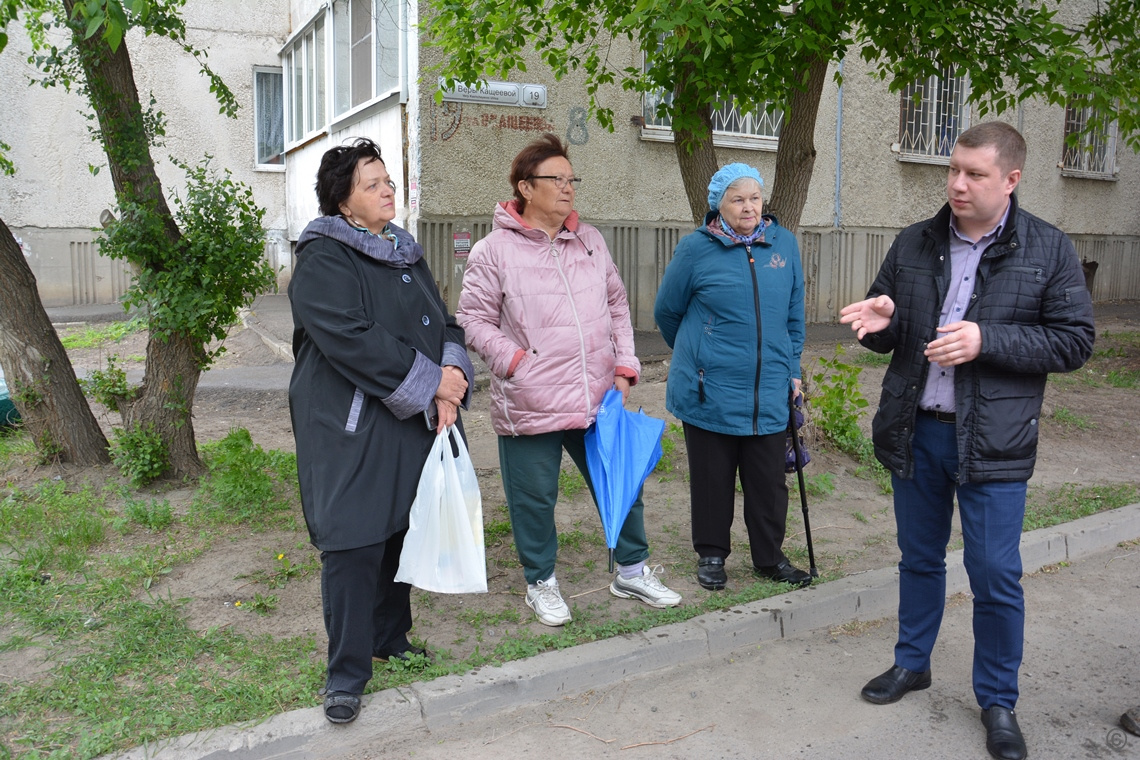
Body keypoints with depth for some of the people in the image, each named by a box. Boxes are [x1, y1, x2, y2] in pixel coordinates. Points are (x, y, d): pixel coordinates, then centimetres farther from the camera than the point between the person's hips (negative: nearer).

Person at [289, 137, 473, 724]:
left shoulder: (405, 253, 15)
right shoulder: (323, 258, -10)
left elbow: (443, 323, 10)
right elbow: (351, 340, -22)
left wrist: (450, 382, -9)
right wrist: (428, 381, -19)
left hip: (411, 423, 8)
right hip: (350, 429, -7)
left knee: (401, 532, 15)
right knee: (353, 544, -6)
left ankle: (391, 638, 33)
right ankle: (346, 673, 8)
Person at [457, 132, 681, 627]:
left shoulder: (590, 240, 10)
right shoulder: (494, 250, -6)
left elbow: (617, 304, 16)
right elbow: (473, 318, -4)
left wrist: (624, 365, 7)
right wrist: (517, 362, -14)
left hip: (598, 398, 5)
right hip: (529, 405, -4)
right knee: (535, 498, 9)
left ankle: (632, 571, 35)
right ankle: (540, 582, 31)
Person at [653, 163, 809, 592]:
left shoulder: (783, 243, 5)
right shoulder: (696, 249, -5)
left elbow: (794, 314, 14)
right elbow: (666, 311, 7)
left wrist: (792, 369, 12)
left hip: (769, 392, 3)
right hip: (709, 392, -2)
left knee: (769, 480, 10)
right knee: (712, 478, 10)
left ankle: (769, 557, 28)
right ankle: (711, 555, 28)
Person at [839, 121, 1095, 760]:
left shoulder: (1049, 250, -4)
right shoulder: (915, 244, 6)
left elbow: (1074, 341, -6)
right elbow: (890, 330, 14)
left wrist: (987, 341, -19)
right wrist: (882, 321, -11)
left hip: (992, 442, -3)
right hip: (915, 431, 4)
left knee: (997, 577, 3)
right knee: (920, 559, 18)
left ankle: (999, 701, 23)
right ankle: (913, 663, 38)